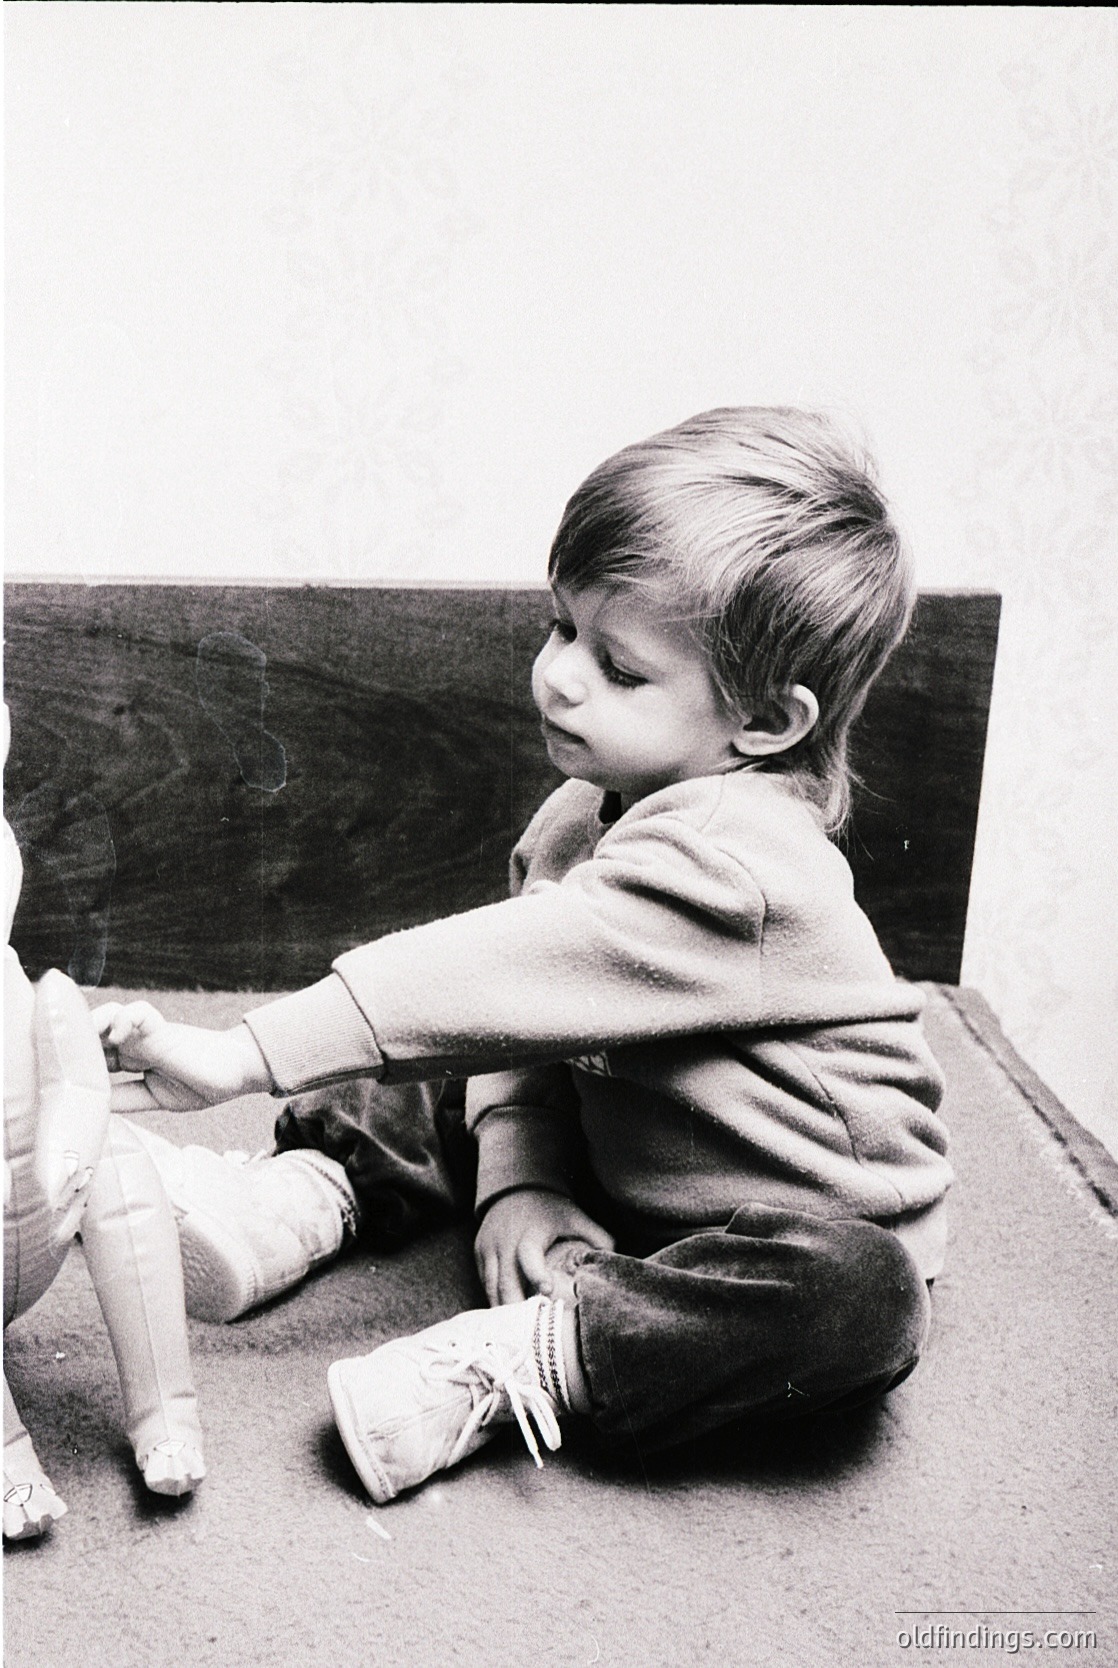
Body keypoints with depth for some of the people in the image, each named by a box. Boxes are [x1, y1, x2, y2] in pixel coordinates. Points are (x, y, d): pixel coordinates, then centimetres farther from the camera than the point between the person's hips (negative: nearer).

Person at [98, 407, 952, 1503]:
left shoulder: (726, 861, -31)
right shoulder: (585, 811, -2)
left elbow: (499, 975, -38)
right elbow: (519, 1009, -1)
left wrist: (239, 1055, -37)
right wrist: (518, 1180, -17)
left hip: (813, 1233, -7)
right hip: (620, 1183, 8)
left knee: (865, 1300, -38)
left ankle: (502, 1364, -30)